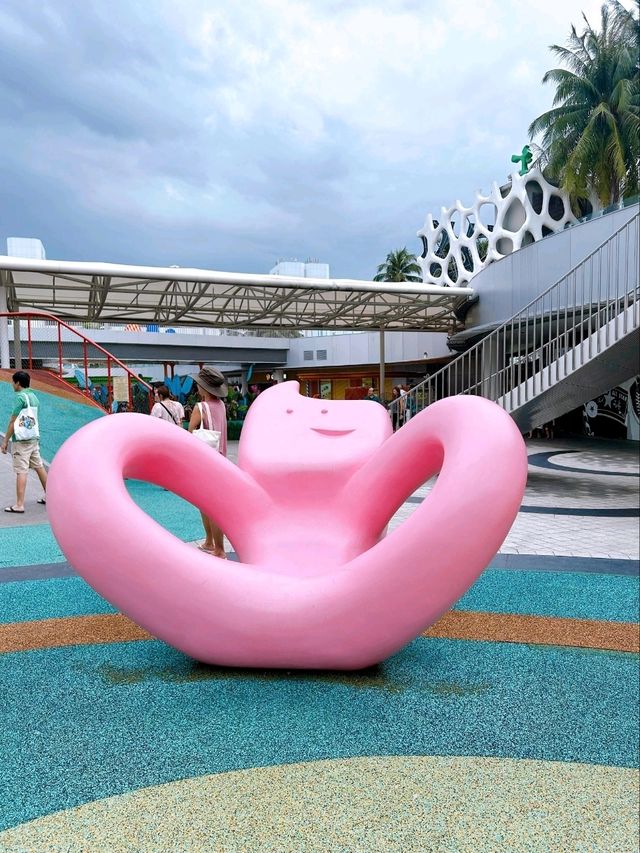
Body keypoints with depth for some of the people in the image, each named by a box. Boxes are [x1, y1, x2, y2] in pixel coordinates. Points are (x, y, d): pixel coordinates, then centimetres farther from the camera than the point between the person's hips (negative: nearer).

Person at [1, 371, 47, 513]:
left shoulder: (20, 397, -12)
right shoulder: (33, 396, 12)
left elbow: (13, 421, -12)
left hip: (22, 439, -8)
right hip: (34, 437, 8)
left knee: (21, 471, -8)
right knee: (39, 467, 16)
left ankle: (19, 505, -8)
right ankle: (48, 496, 24)